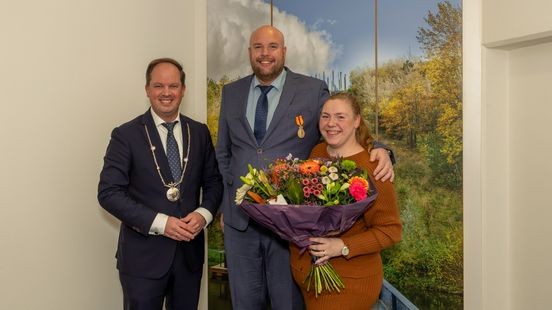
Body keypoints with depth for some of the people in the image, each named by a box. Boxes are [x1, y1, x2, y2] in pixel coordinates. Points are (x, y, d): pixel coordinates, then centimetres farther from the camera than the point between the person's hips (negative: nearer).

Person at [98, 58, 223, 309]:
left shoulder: (200, 132, 5)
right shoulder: (126, 135, -7)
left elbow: (213, 181, 9)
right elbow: (108, 193, -12)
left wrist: (204, 213, -11)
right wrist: (160, 223, -19)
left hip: (190, 251, 4)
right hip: (143, 255, -3)